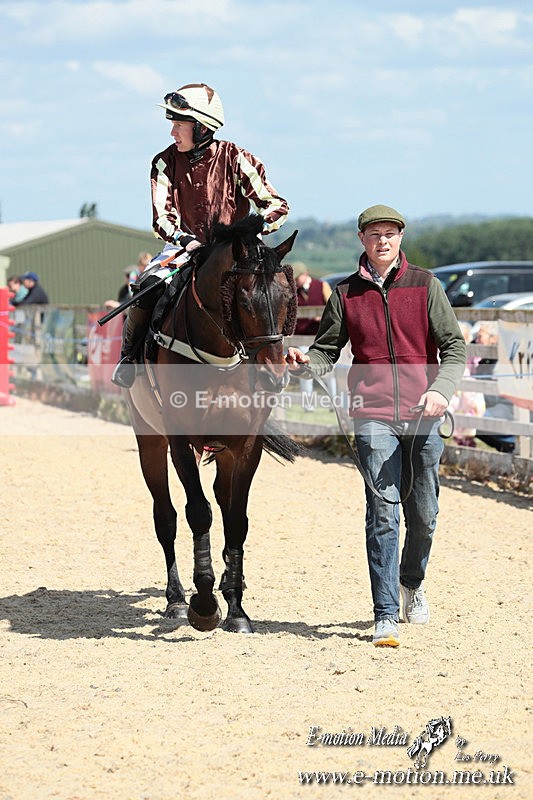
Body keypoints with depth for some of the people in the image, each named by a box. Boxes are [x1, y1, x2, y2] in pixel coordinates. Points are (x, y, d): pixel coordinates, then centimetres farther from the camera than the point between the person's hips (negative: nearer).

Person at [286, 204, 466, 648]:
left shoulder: (425, 285, 5)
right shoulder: (346, 294, 7)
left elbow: (455, 346, 2)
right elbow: (327, 349, 11)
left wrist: (441, 389, -16)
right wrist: (306, 361, -12)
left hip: (423, 415, 1)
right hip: (374, 416, -1)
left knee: (424, 514, 9)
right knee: (383, 514, -9)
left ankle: (411, 582, 38)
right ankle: (386, 615, -4)